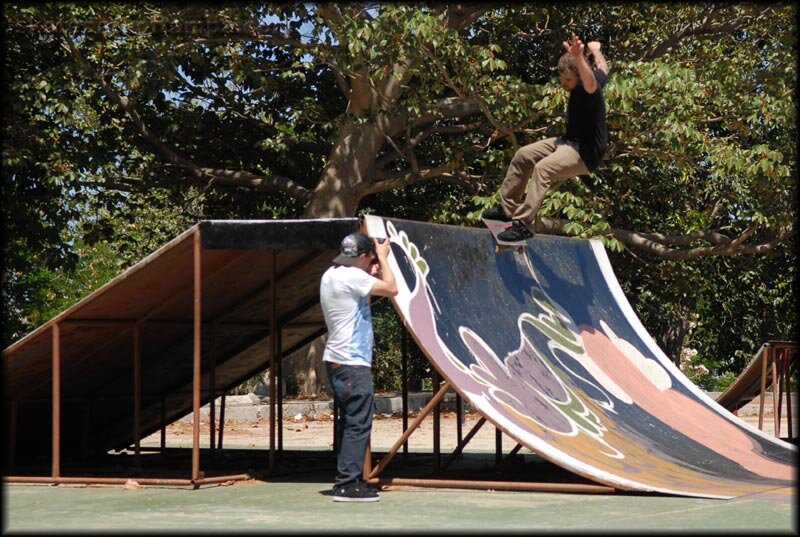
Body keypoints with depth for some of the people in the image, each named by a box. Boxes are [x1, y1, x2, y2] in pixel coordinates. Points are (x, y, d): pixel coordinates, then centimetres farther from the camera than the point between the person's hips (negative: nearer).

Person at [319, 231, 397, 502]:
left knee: (348, 422, 13)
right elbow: (391, 289, -14)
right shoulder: (352, 276, -16)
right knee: (358, 424, -7)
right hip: (353, 363, -10)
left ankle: (346, 480, 16)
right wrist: (383, 258, -2)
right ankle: (348, 484, -8)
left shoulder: (330, 275, 13)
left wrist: (374, 270, 17)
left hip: (336, 360, 10)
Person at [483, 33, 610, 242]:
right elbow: (603, 68, 28)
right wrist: (596, 50, 48)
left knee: (543, 168, -33)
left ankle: (524, 224, -36)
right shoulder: (598, 78, 4)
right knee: (524, 155, 11)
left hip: (585, 153, -11)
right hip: (569, 141, 11)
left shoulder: (589, 89, -24)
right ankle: (508, 207, 17)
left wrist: (579, 58, -69)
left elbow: (590, 82, -50)